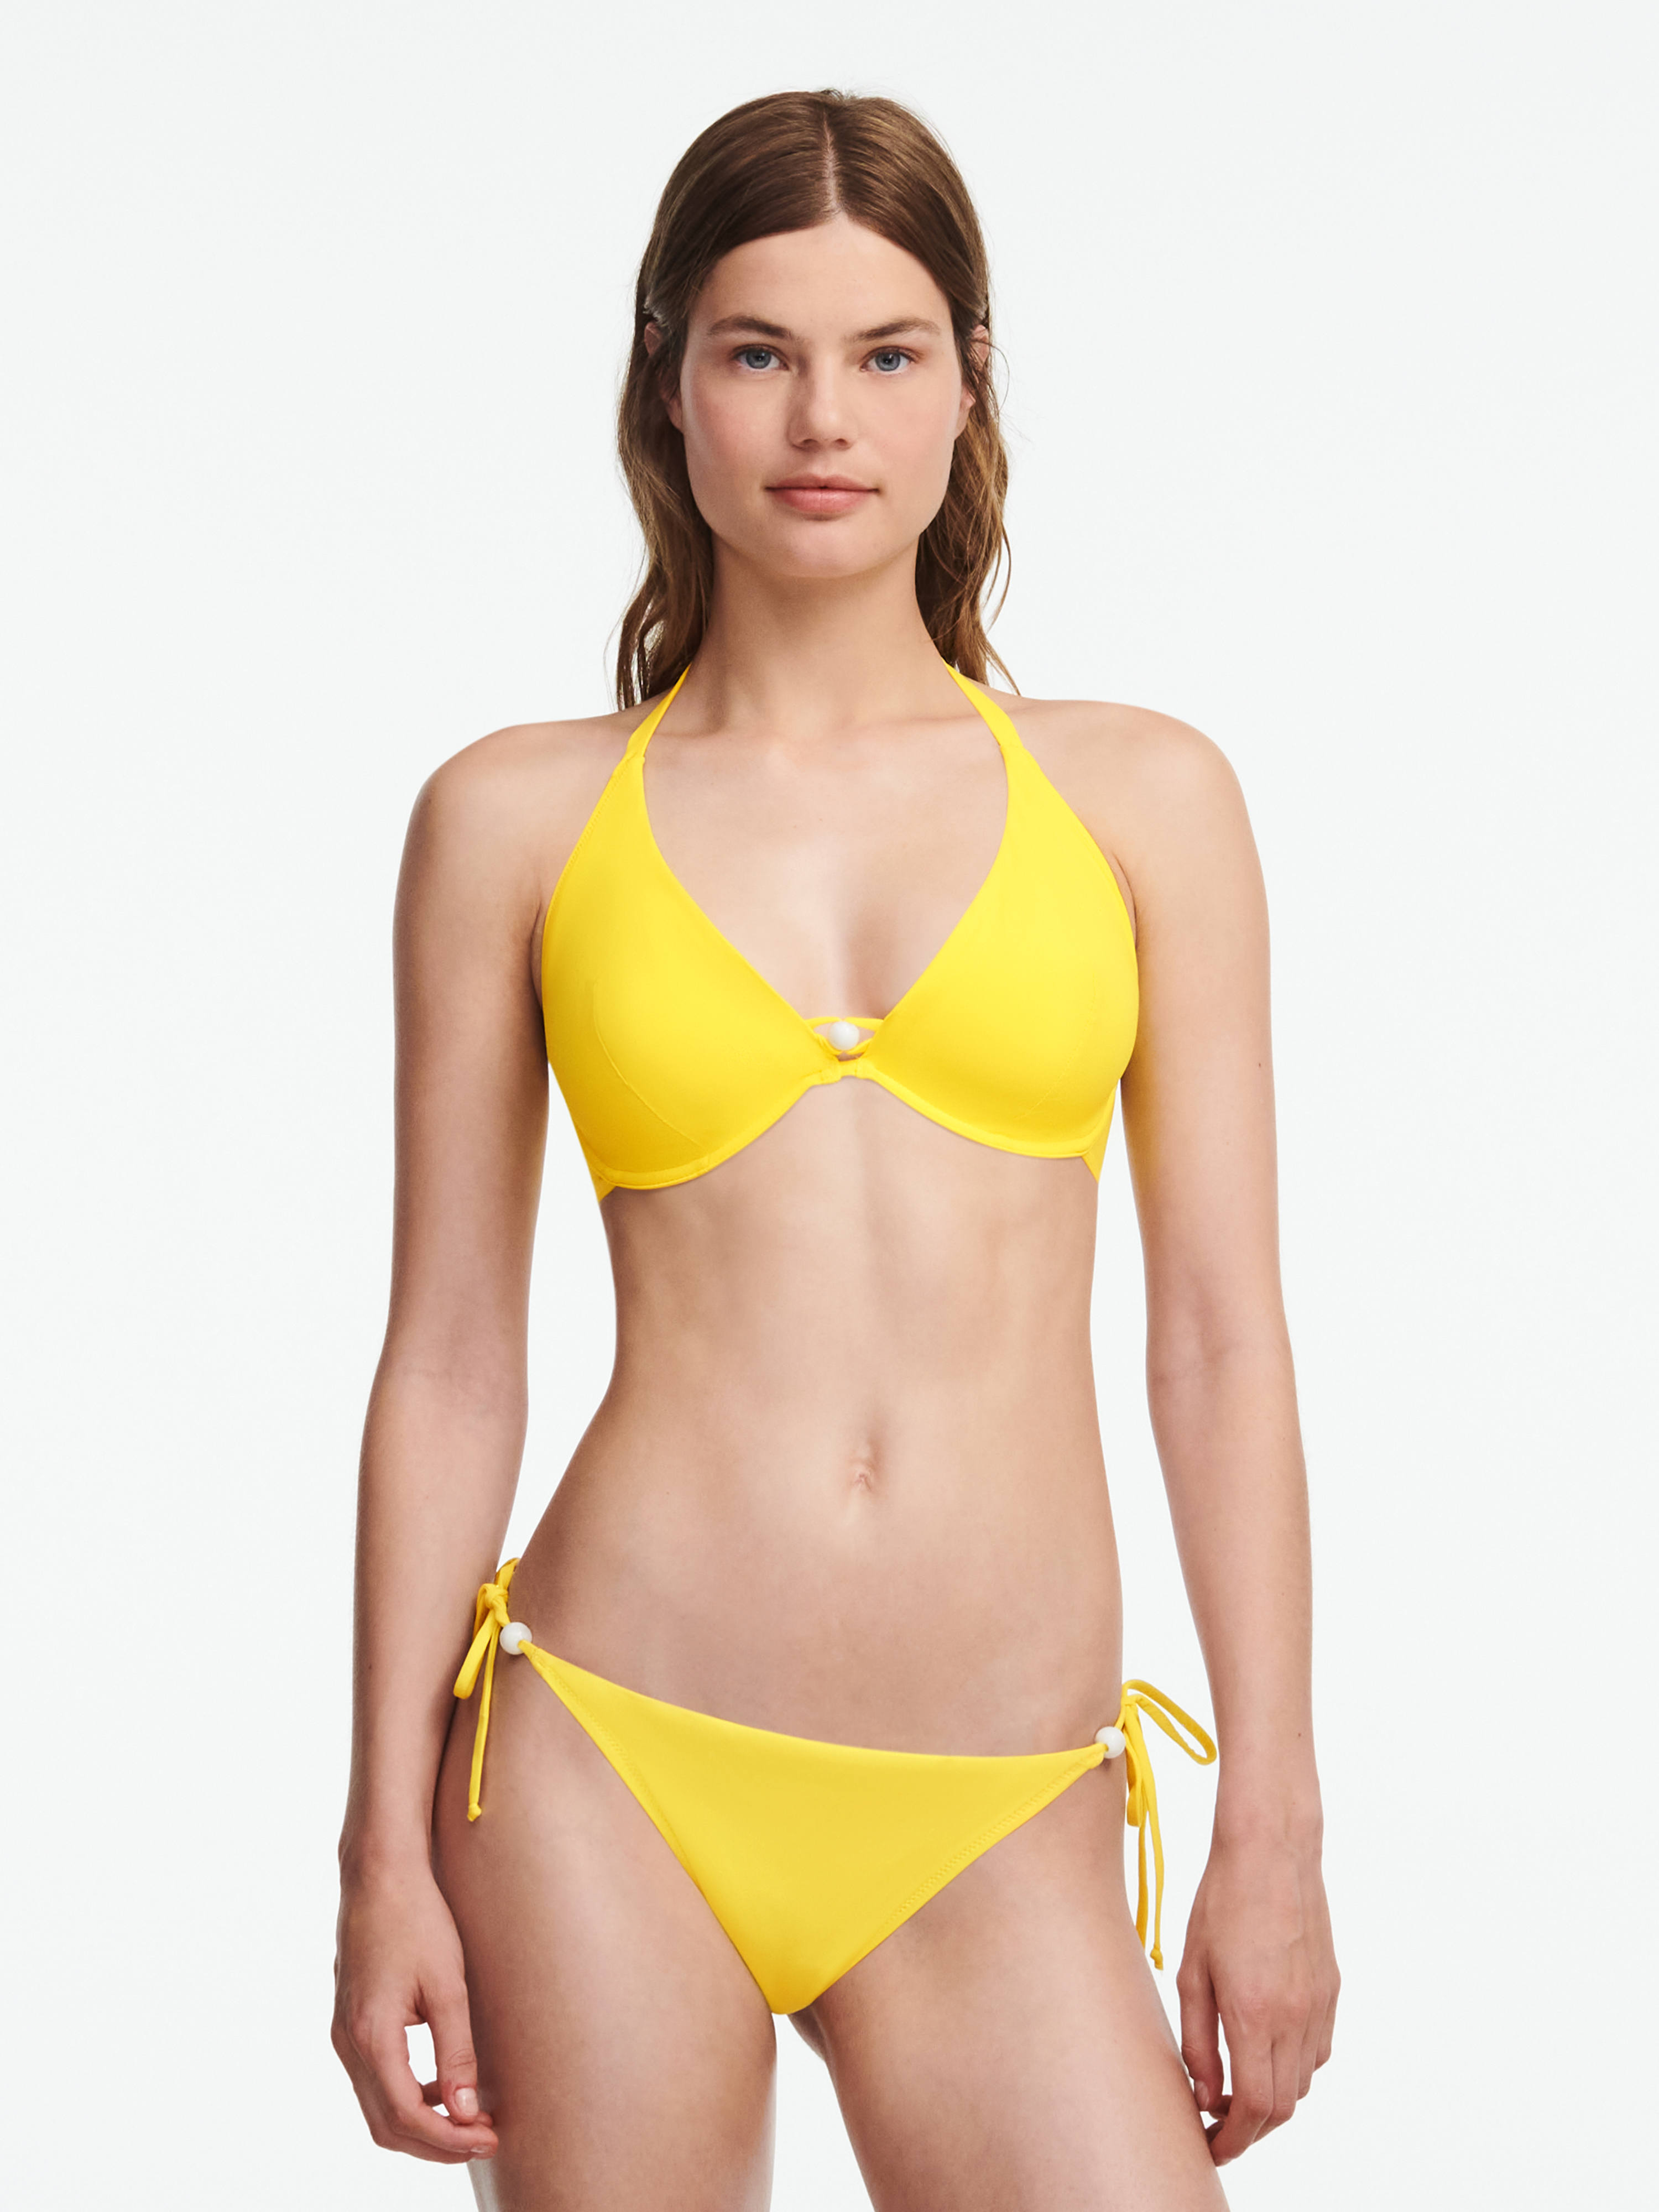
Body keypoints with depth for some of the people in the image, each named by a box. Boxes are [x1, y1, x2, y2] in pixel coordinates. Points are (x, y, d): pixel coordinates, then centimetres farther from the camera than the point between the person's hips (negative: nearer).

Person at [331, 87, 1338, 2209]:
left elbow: (1219, 1339, 5)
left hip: (996, 1835, 1)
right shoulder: (516, 819, 5)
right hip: (610, 1773, 0)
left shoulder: (1142, 799, 6)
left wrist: (1274, 1832, 2)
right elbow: (451, 1360, 5)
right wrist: (387, 1850, 2)